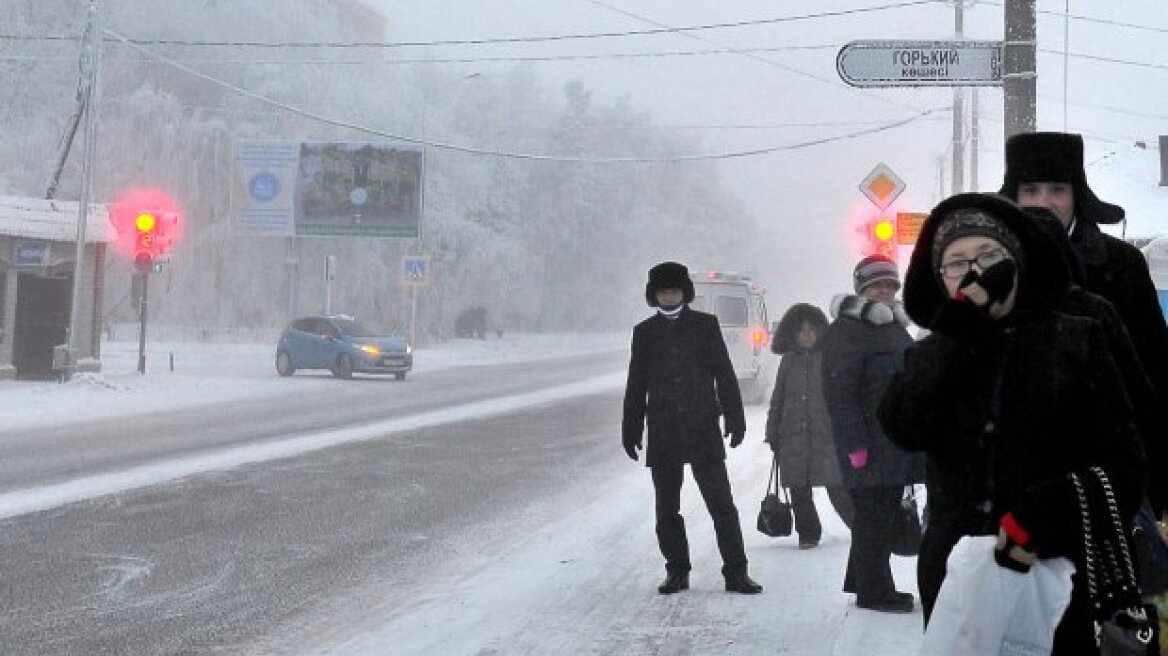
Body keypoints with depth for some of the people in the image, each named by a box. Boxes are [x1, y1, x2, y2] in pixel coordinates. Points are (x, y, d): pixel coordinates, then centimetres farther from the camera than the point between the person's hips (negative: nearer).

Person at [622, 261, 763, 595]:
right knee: (667, 508, 6)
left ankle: (735, 571, 0)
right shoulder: (645, 332, 9)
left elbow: (724, 375, 5)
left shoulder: (705, 325, 5)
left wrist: (734, 418, -1)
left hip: (703, 430, -2)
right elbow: (636, 386, 13)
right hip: (662, 435, 2)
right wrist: (630, 429, 11)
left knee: (721, 503, -4)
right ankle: (676, 571, 16)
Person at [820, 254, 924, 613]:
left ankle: (867, 582, 22)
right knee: (873, 515, -7)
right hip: (869, 447, -9)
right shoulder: (845, 331, -10)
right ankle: (874, 591, 0)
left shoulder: (896, 328, 20)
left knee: (885, 513, 13)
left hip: (897, 445, 9)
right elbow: (839, 392, -17)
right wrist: (855, 444, -22)